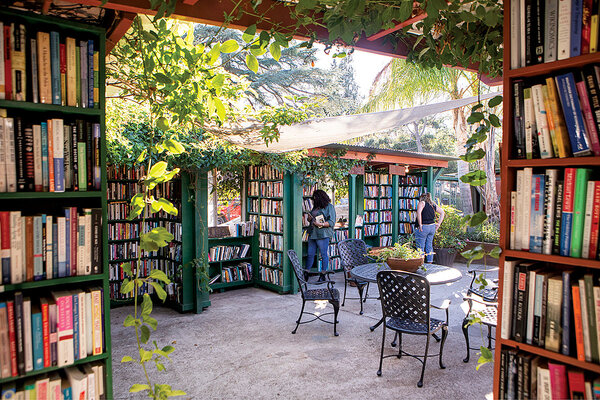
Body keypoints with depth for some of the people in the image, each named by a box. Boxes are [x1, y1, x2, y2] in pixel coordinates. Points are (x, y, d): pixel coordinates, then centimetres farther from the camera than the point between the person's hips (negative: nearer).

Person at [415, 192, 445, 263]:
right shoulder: (433, 205, 12)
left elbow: (419, 212, -25)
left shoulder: (422, 203, -8)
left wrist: (420, 224, -21)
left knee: (420, 247, 0)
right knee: (429, 246, 14)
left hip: (423, 228, -6)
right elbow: (442, 212, 17)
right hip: (432, 227, 7)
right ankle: (430, 262, 19)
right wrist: (438, 223, 14)